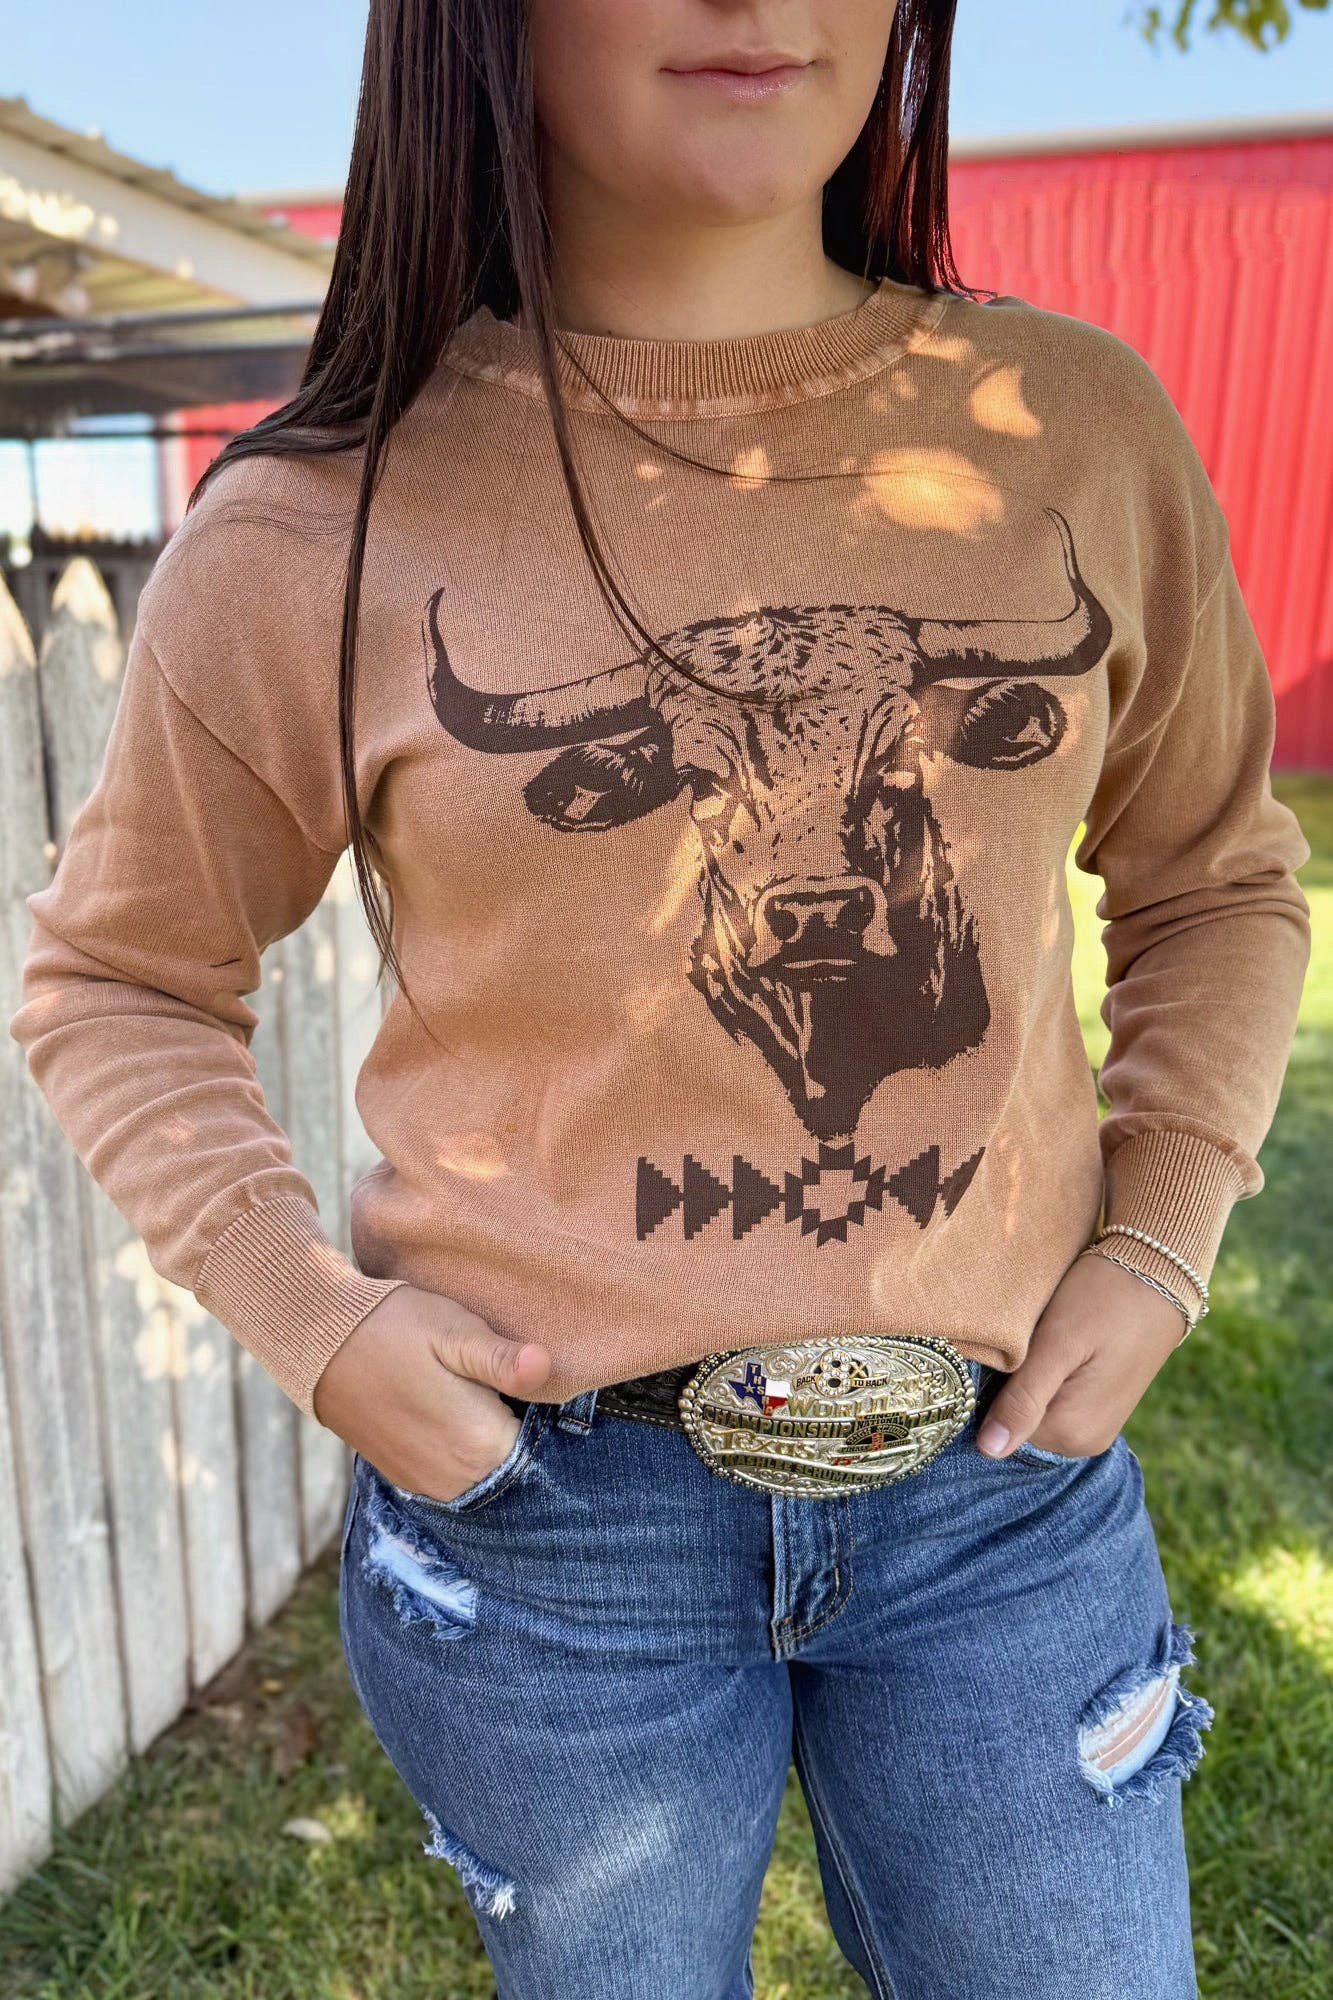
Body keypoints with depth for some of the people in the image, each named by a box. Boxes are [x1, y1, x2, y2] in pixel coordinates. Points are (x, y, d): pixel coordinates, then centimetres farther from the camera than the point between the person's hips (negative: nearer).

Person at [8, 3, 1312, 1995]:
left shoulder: (1082, 429, -1)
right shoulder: (319, 525, -8)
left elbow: (1214, 878, 12)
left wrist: (1158, 1242, 0)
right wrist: (309, 1316, -9)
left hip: (1009, 1480, 3)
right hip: (547, 1508, -1)